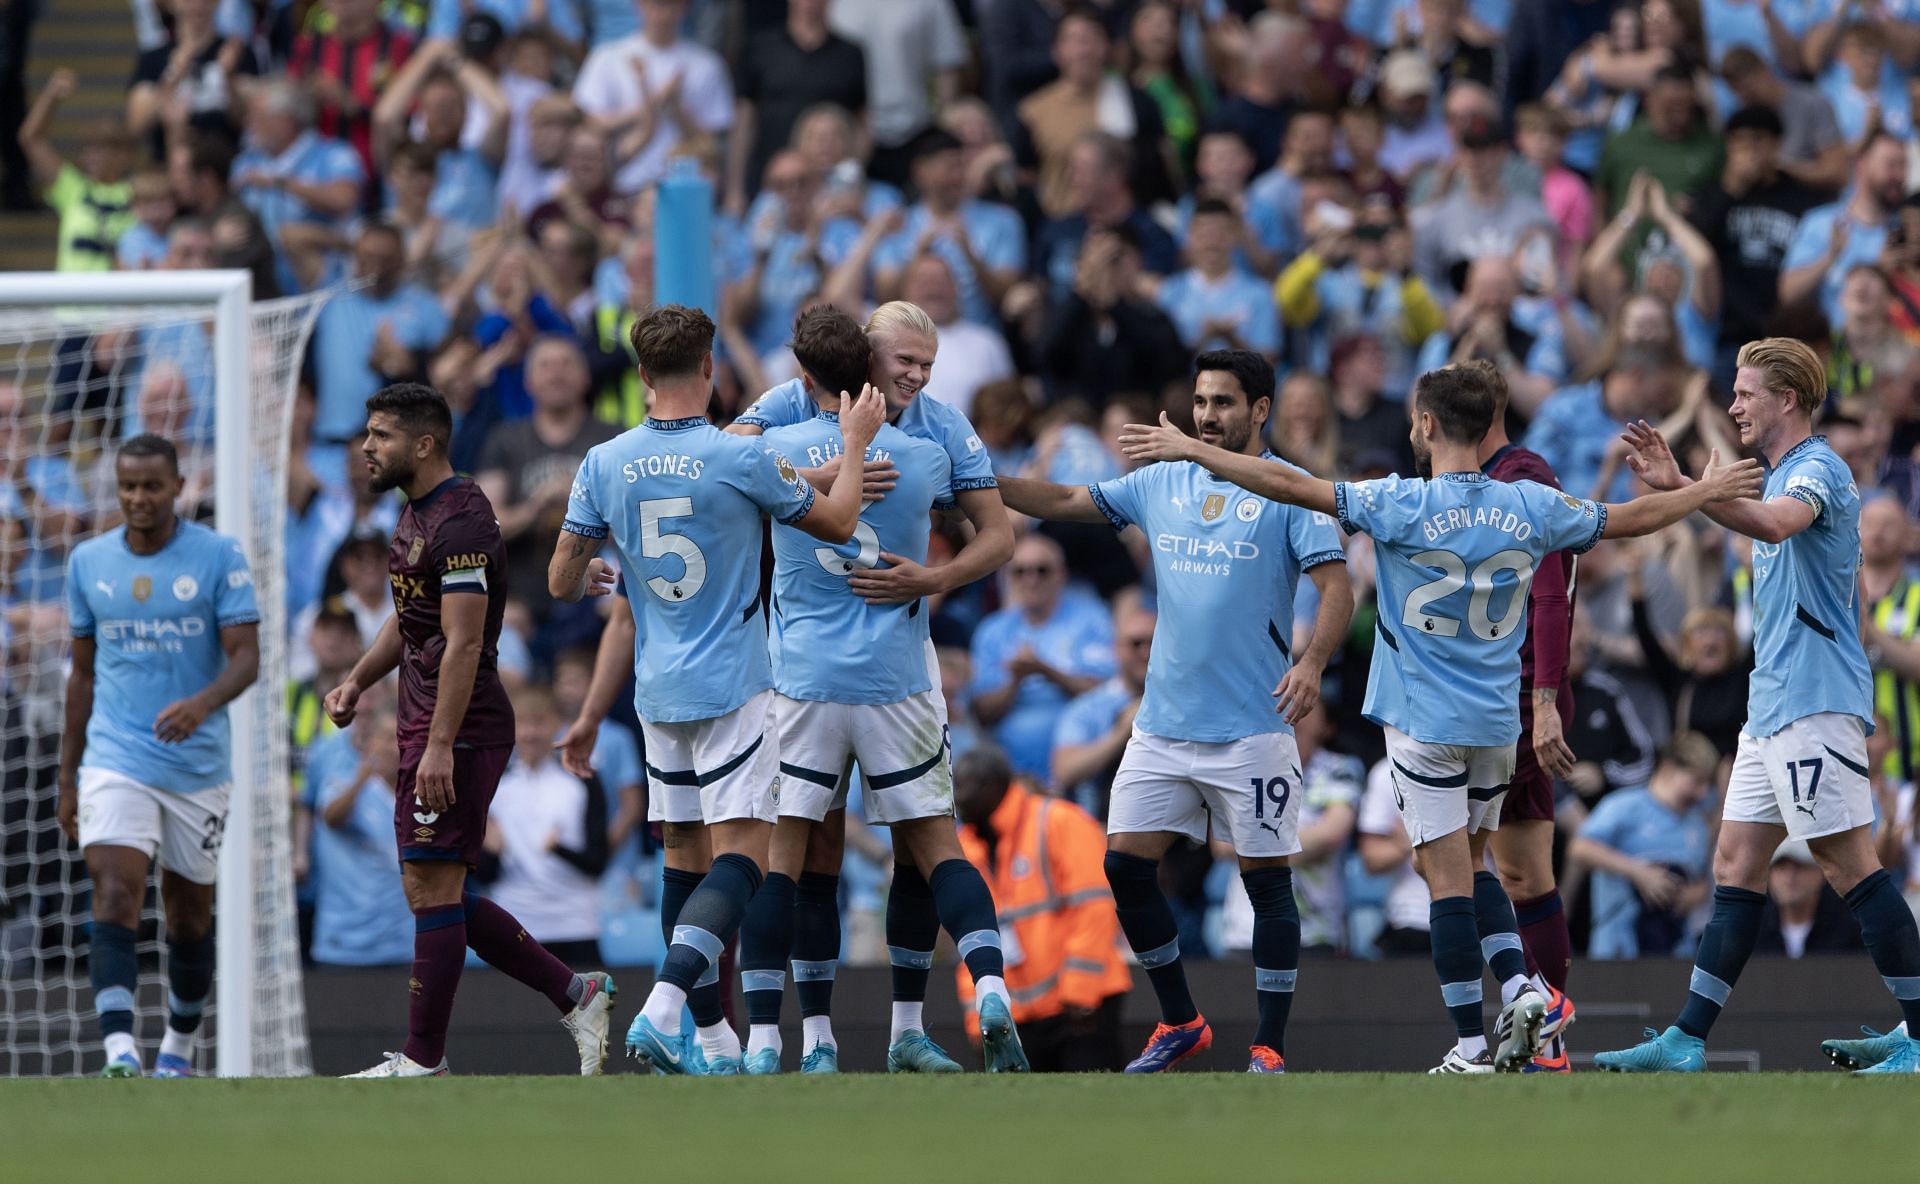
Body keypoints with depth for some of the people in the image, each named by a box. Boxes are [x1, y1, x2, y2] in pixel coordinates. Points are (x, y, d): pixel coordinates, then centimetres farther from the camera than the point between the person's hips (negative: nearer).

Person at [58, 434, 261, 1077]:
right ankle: (120, 1054, -30)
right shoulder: (88, 562, 5)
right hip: (115, 763, 0)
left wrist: (203, 703, -31)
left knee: (189, 913, 11)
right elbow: (83, 671, 13)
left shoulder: (219, 556, -4)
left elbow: (246, 656, -10)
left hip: (198, 765, 0)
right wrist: (67, 776, 13)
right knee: (115, 896, -18)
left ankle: (180, 1047, 32)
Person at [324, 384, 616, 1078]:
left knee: (432, 890, -8)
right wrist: (358, 682, 16)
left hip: (459, 733, -11)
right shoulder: (417, 514, 16)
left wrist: (440, 746, -26)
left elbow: (464, 642, -22)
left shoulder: (460, 522, -16)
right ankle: (576, 995, 16)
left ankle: (423, 1060, -4)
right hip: (424, 730, 11)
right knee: (440, 896, 11)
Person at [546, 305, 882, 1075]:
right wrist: (856, 442, 18)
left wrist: (592, 578, 28)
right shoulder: (740, 459, -11)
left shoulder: (604, 465, -1)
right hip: (731, 686, -5)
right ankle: (664, 1009, -28)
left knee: (685, 854, 14)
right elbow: (835, 523, 3)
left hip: (657, 690, 5)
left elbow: (561, 581, 5)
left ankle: (713, 1039, 17)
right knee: (741, 853, -9)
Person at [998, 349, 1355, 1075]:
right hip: (1162, 727, 5)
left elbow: (1336, 587, -12)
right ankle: (1179, 1023, 17)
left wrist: (1312, 661, -29)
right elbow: (1064, 501, 15)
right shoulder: (1161, 483, 10)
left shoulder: (1291, 491, -5)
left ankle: (1269, 1049, 5)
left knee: (1266, 879, -2)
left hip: (1251, 729, -5)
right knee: (1126, 863, 2)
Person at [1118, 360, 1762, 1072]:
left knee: (1449, 879, -3)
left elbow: (1293, 487, -15)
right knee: (1471, 867, 20)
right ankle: (1517, 987, 1)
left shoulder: (1403, 505, -14)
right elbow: (1631, 519, 13)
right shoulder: (1530, 507, 0)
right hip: (1497, 721, 5)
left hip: (1425, 720, -5)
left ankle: (1472, 1042, -4)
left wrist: (1190, 450, -8)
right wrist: (1706, 492, 30)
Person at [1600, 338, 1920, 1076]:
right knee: (1735, 864, 7)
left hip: (1814, 705, -10)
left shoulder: (1817, 469, -12)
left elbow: (1775, 522, -35)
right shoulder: (1784, 476, 19)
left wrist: (1681, 488, -43)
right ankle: (1687, 1042, 6)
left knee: (1851, 867, -9)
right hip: (1773, 706, 10)